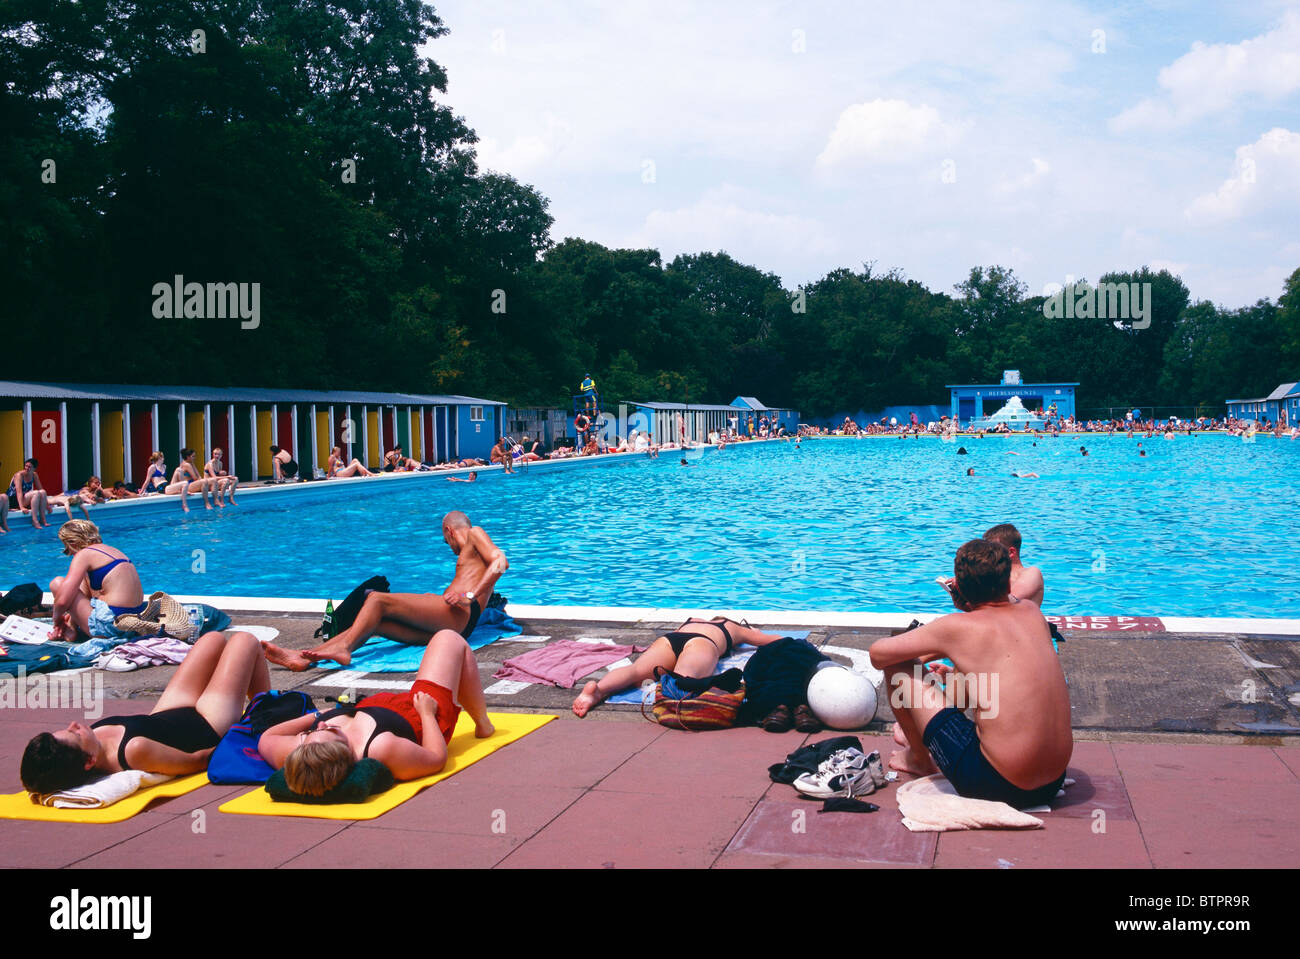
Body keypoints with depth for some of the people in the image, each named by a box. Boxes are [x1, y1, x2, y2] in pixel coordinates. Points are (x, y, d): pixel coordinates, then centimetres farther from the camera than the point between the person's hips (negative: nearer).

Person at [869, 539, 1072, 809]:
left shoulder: (958, 627, -12)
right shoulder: (1032, 613, 5)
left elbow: (878, 654, -2)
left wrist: (918, 655, 19)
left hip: (997, 784, -7)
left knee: (898, 667, 2)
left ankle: (920, 758, 27)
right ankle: (922, 736, 54)